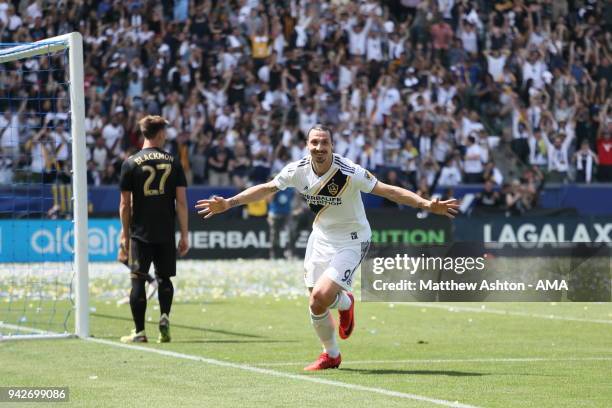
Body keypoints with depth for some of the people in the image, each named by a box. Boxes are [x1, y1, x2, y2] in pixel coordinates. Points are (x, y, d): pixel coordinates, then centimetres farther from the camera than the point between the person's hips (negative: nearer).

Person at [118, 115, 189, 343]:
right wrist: (184, 235, 5)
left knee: (138, 281, 1)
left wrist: (125, 234, 7)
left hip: (140, 233, -2)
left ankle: (139, 331, -1)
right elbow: (181, 202, 0)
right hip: (166, 234, 2)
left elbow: (125, 204, -1)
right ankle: (164, 317, -4)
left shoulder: (131, 163, -1)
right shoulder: (172, 162, 2)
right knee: (164, 278, 17)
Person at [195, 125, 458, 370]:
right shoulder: (298, 170, -10)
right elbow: (266, 189, 5)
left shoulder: (349, 173, -25)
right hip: (321, 236, 5)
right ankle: (331, 355, 31)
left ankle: (344, 302, 16)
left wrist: (427, 205, -35)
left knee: (321, 297, -22)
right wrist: (229, 203, 4)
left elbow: (389, 191, -25)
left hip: (351, 240, -5)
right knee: (317, 305, 4)